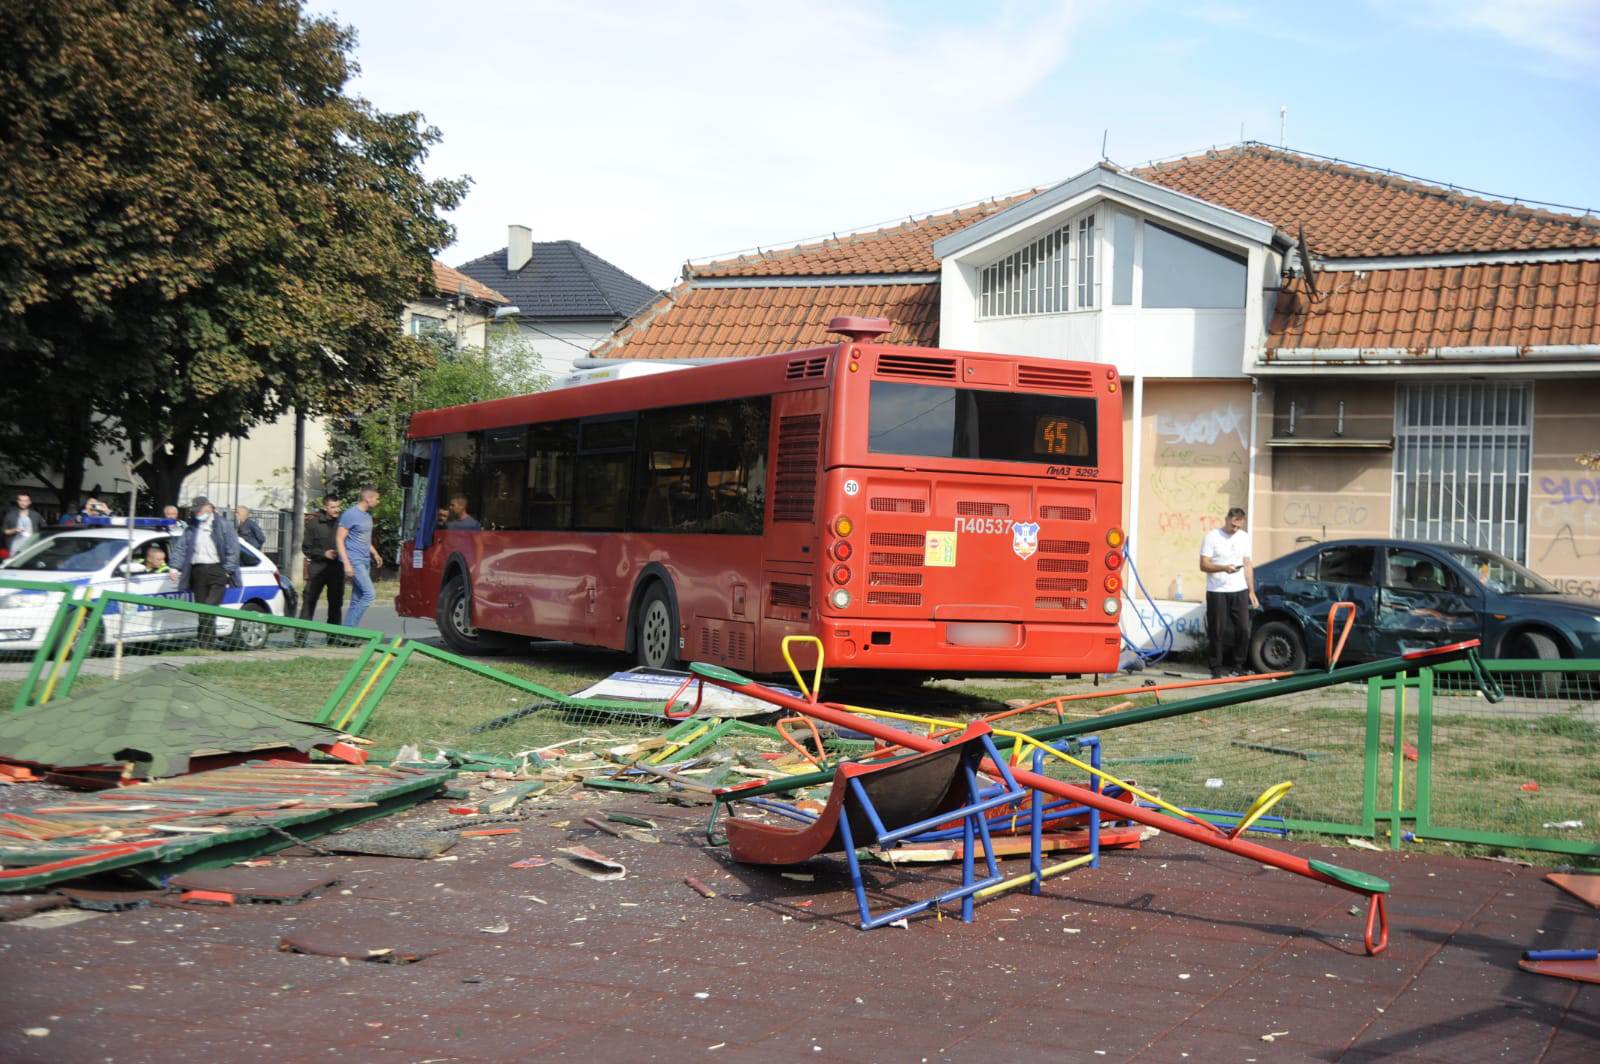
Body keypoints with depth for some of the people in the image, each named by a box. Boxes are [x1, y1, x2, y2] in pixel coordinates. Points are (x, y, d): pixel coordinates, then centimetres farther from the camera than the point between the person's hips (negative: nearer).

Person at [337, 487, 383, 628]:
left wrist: (375, 553, 19)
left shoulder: (368, 515, 15)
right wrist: (347, 564, -19)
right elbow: (339, 539, -13)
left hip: (365, 561, 9)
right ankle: (350, 627, -12)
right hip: (354, 561, -9)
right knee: (369, 594, -17)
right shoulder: (350, 514, -12)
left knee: (357, 598, 7)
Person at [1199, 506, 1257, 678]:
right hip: (1217, 592, -5)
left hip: (1240, 591, 5)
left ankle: (1238, 666, 13)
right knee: (1218, 631, -2)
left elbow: (1247, 565, 17)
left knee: (1244, 629, 1)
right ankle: (1217, 667, 5)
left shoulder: (1244, 537, 13)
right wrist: (1224, 568, -24)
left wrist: (1252, 592, 12)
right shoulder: (1212, 537, -4)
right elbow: (1204, 565, -8)